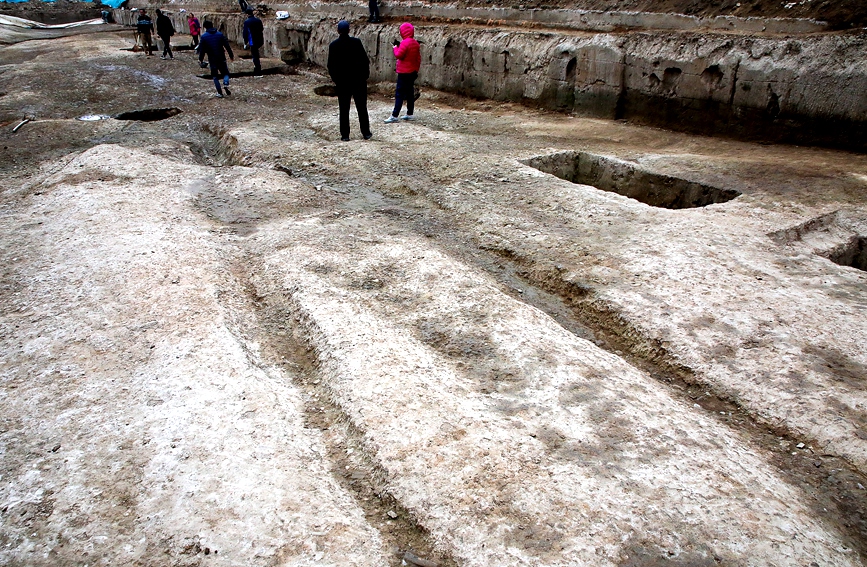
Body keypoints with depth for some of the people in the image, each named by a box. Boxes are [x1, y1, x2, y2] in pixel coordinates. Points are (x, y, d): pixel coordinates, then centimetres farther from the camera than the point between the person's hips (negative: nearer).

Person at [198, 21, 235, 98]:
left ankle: (220, 93, 3)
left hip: (212, 60, -1)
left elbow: (202, 49, -2)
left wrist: (200, 59, 8)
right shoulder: (220, 34, 2)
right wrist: (231, 55, 11)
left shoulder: (204, 36, -3)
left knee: (215, 76, 9)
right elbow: (227, 46, 2)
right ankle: (226, 83, -16)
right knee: (225, 73, 15)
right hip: (222, 58, 1)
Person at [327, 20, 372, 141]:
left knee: (344, 109, 6)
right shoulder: (356, 42, -8)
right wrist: (366, 74, 7)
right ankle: (366, 133, 11)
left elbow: (331, 65, -1)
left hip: (342, 81, 0)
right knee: (362, 107, 8)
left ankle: (345, 135, 6)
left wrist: (335, 79, 12)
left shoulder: (333, 45, -6)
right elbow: (365, 60, -6)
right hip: (359, 80, 0)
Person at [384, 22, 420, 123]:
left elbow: (399, 55, -20)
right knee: (410, 93, 13)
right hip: (412, 72, 8)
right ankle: (410, 114, 18)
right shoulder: (415, 43, 9)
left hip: (404, 73, -8)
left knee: (399, 94, -8)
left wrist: (395, 47, -2)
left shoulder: (405, 42, -17)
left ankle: (395, 116, -10)